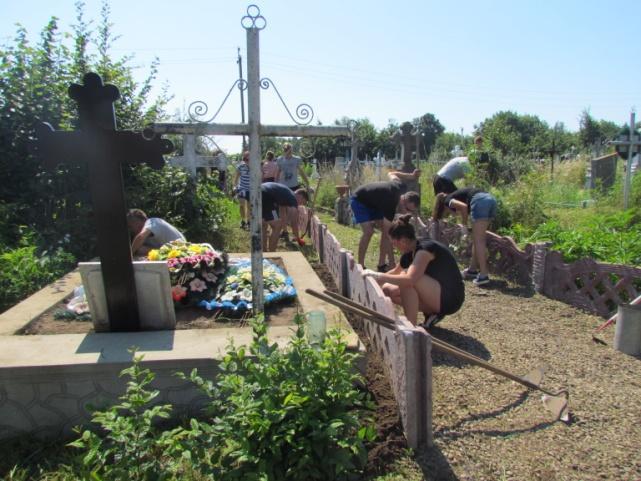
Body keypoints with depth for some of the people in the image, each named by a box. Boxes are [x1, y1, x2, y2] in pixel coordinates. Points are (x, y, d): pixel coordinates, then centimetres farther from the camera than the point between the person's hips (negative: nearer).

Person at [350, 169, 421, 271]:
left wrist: (411, 175, 6)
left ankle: (381, 264, 3)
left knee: (385, 229, -3)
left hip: (373, 201, 8)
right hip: (359, 200, -8)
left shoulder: (402, 187, -19)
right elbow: (389, 236, -38)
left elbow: (391, 174, 6)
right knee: (368, 231, -26)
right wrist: (392, 264, -37)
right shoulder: (390, 205, -38)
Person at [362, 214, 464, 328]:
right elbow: (395, 272, 21)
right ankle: (431, 313, 6)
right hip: (437, 295, 9)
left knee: (406, 279, -28)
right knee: (388, 289, 0)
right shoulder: (409, 253, 4)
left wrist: (380, 276, -30)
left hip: (450, 299, -9)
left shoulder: (425, 249, -22)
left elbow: (409, 279, -36)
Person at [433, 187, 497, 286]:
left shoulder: (448, 200, 12)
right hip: (490, 199, 8)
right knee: (477, 239, 16)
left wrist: (464, 223, 4)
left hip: (480, 202, -8)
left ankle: (483, 275, -8)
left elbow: (463, 206, -8)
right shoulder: (456, 195, 34)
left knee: (478, 240, -4)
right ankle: (473, 269, 24)